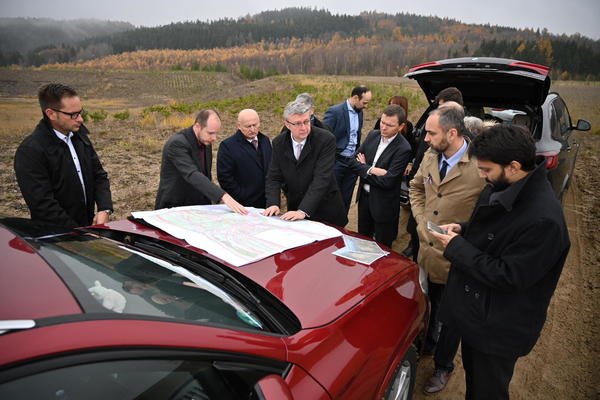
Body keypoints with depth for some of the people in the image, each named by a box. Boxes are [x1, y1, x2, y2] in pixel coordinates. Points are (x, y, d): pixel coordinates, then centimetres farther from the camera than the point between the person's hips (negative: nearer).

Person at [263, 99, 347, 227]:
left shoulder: (326, 139, -19)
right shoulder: (279, 143, -5)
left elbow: (321, 178, -26)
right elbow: (274, 177, -3)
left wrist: (303, 211, -33)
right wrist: (273, 204, -21)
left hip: (325, 211, -3)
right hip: (294, 208, 3)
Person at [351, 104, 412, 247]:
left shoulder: (403, 149, -21)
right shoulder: (373, 135, -2)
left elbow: (387, 181, -26)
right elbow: (354, 161, -5)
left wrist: (364, 168, -16)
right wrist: (371, 170, -21)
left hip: (384, 204, -6)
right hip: (364, 196, 6)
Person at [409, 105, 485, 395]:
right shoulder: (430, 157, -3)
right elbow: (416, 188, 14)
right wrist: (421, 219, 4)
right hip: (428, 252, 5)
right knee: (429, 306, 26)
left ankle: (443, 367, 42)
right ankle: (427, 345, 54)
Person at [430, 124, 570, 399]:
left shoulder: (543, 219, -31)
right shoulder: (499, 189, -5)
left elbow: (509, 277, -27)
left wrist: (456, 247, -22)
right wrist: (463, 230, -6)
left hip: (499, 329, -7)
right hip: (475, 310, 8)